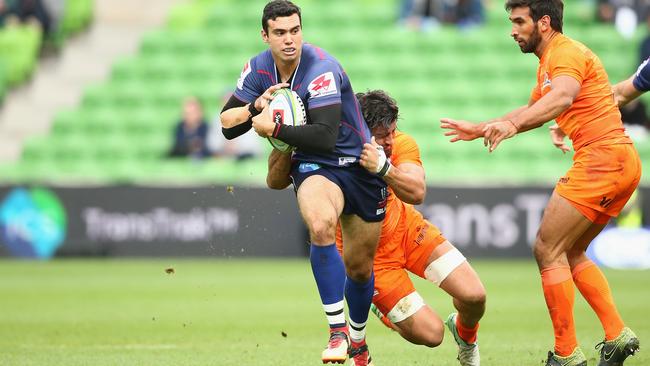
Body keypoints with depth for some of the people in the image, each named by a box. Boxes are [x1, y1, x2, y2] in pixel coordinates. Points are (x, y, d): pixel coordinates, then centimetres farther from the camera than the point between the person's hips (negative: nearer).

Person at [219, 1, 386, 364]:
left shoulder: (322, 70, -24)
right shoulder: (258, 70, -5)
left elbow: (325, 137, -33)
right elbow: (227, 124, 0)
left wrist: (274, 129, -30)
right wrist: (257, 106, -18)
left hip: (359, 165, -2)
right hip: (314, 167, 2)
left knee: (360, 268, 11)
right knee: (320, 226, -34)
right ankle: (337, 331, -29)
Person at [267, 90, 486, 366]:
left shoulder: (401, 144, -20)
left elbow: (416, 193, -38)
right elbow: (275, 182, -36)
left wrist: (383, 167, -57)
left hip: (406, 227, 3)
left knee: (474, 296, -6)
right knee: (430, 334, -9)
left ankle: (465, 337, 32)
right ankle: (382, 310, 26)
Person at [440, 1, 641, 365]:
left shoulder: (567, 53, -11)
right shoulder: (549, 62, 22)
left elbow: (562, 98, -33)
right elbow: (533, 109, 39)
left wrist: (512, 125, -48)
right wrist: (479, 129, 39)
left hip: (602, 157, -10)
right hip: (623, 161, 10)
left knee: (548, 250, -7)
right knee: (571, 253, 17)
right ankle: (617, 336, 10)